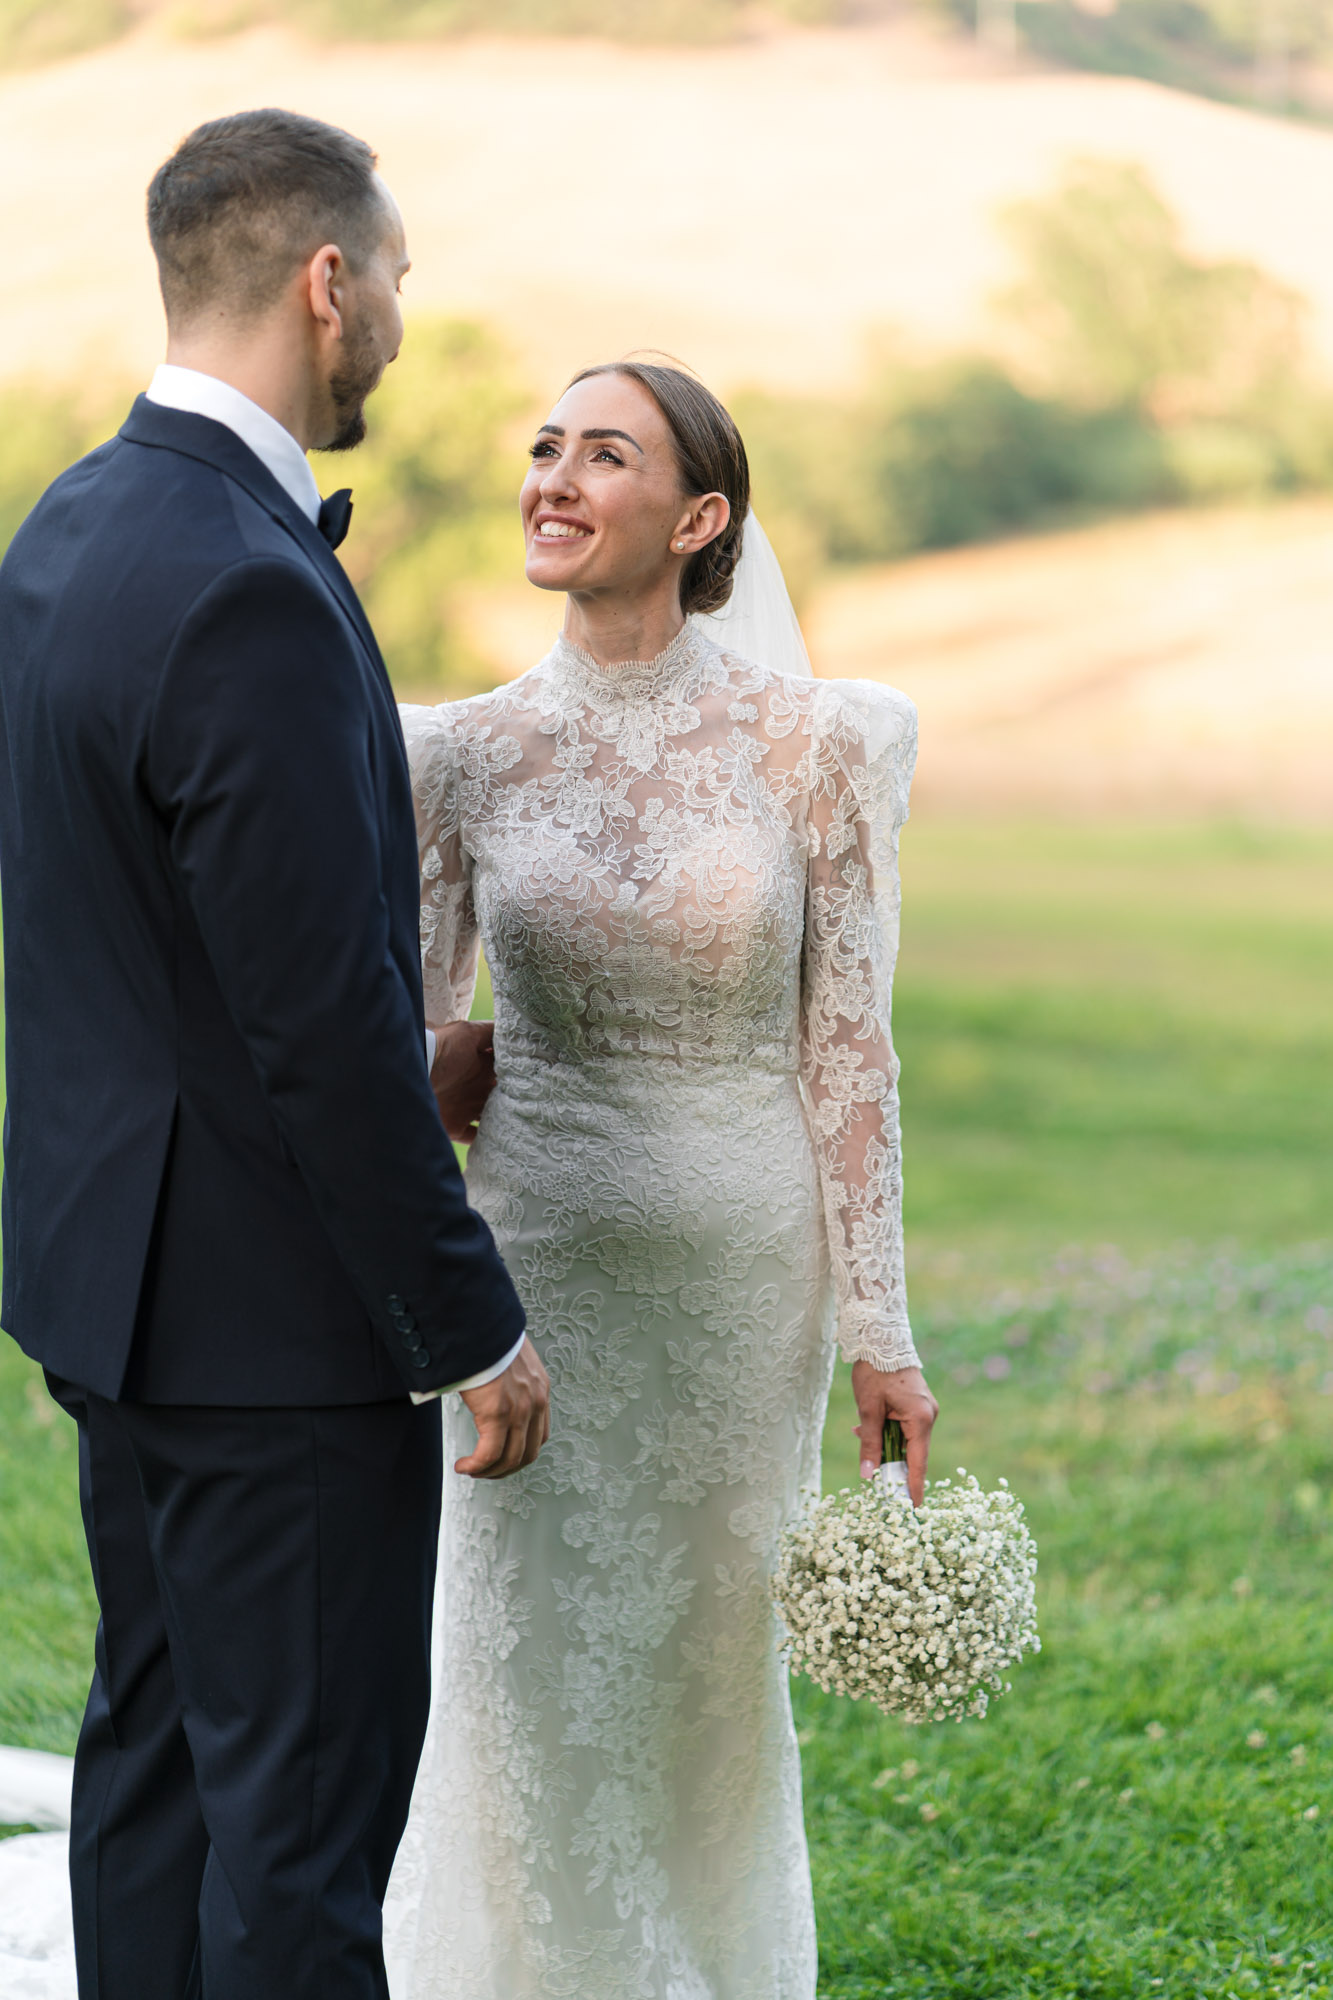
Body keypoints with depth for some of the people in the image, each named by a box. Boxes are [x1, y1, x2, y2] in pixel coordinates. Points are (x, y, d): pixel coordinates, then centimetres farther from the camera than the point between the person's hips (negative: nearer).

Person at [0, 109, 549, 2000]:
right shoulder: (247, 595, -24)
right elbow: (326, 1017, -23)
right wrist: (473, 1327, -15)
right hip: (273, 1304, -10)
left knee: (157, 1744, 18)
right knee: (307, 1793, -1)